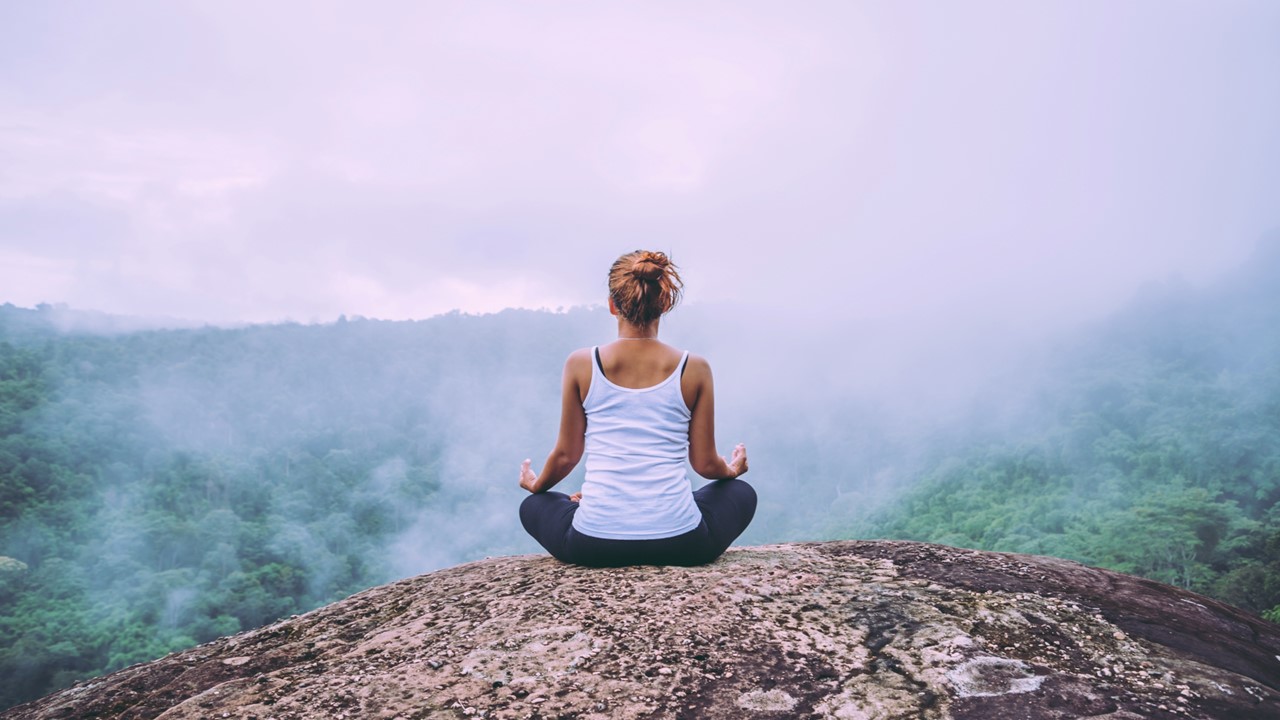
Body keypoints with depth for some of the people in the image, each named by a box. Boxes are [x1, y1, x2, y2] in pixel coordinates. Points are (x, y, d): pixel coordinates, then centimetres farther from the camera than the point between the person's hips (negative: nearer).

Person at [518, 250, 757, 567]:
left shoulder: (581, 364, -2)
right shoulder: (694, 369, -2)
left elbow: (566, 455, 8)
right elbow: (705, 463, 5)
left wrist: (537, 484, 31)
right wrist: (732, 470, 30)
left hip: (595, 544, 1)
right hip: (680, 544, 0)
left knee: (533, 506, 34)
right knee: (741, 493, 32)